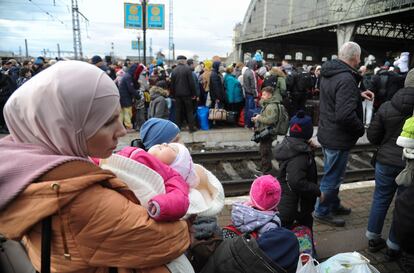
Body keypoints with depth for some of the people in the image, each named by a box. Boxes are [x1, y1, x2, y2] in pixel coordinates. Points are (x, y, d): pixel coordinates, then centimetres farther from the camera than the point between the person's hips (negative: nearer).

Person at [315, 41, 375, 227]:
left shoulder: (329, 74, 5)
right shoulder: (346, 79, -26)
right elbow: (345, 115, -34)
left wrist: (358, 94, 13)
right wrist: (361, 129, -16)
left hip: (327, 133, 10)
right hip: (338, 138, -10)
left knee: (332, 174, 24)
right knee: (332, 177, 7)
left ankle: (334, 205, 43)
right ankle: (322, 212, 23)